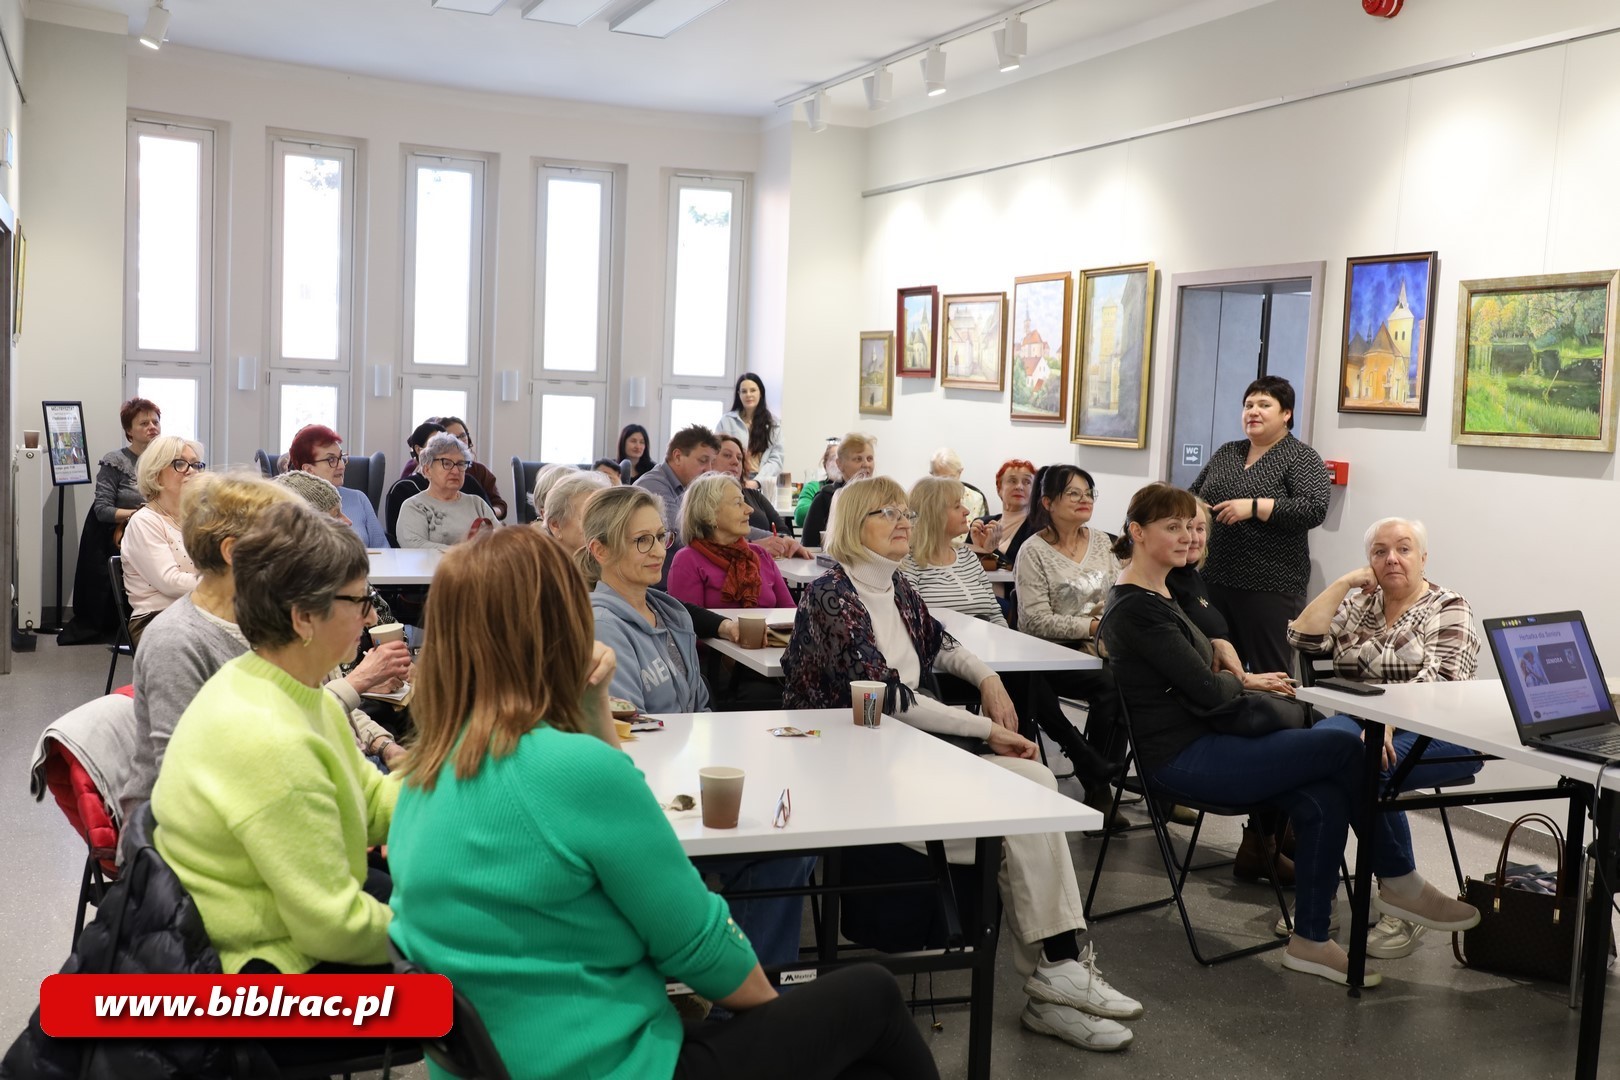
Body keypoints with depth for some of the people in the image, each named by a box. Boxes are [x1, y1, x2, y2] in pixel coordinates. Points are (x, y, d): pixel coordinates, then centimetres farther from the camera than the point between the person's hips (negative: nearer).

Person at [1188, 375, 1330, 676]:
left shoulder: (1301, 458, -2)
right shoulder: (1226, 453, 16)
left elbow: (1315, 509, -16)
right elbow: (1194, 495, 25)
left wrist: (1254, 507, -21)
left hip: (1270, 587, -6)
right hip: (1215, 580, 6)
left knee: (1271, 675, -2)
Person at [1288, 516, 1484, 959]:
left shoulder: (1449, 608, 3)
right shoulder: (1358, 603, 18)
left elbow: (1437, 681, -13)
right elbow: (1304, 639, 4)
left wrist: (1385, 720, -28)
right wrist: (1344, 583, 1)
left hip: (1437, 734, -4)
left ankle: (1403, 898, -18)